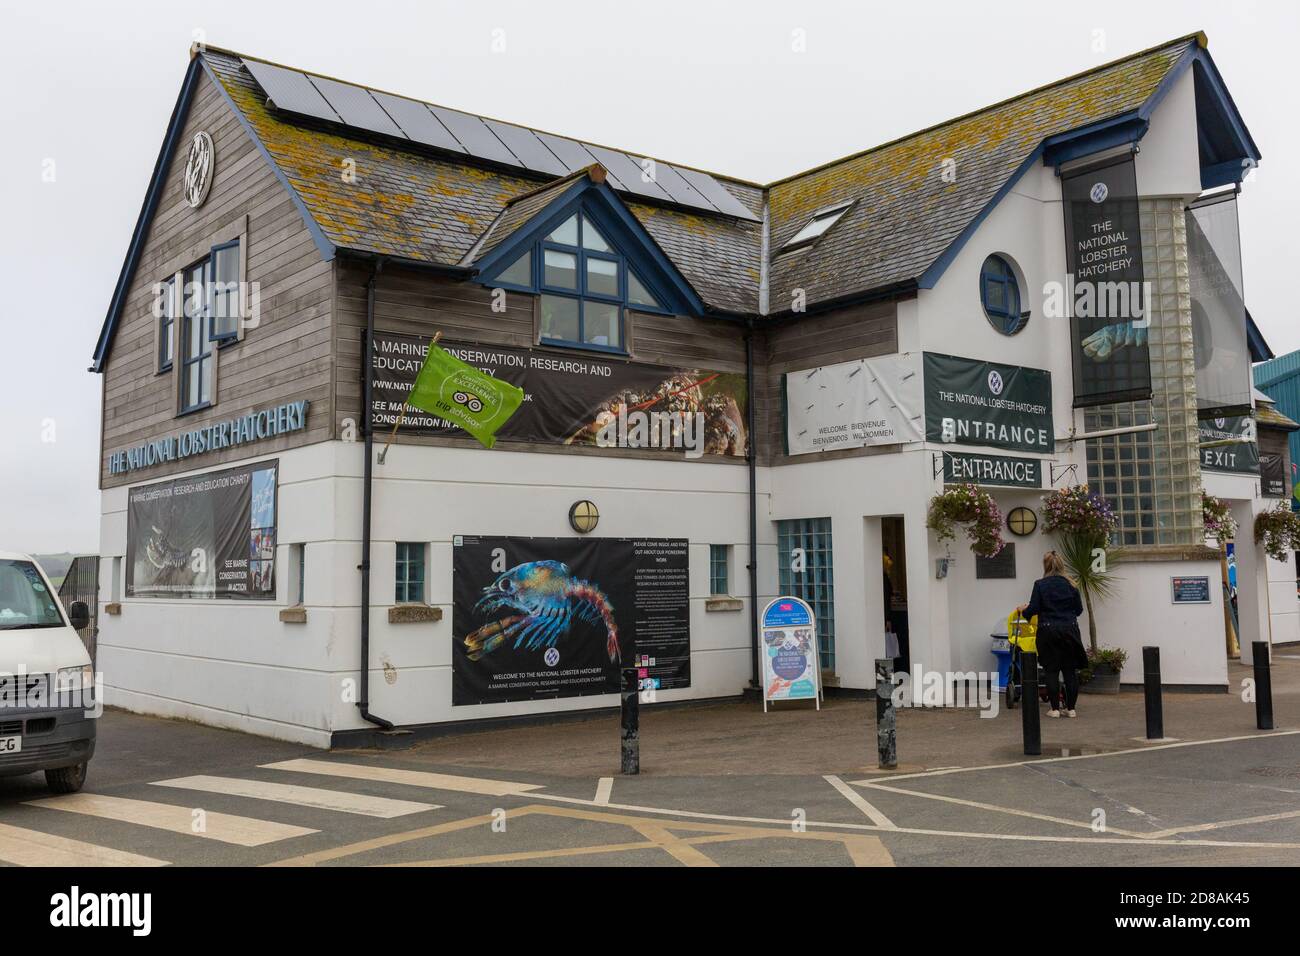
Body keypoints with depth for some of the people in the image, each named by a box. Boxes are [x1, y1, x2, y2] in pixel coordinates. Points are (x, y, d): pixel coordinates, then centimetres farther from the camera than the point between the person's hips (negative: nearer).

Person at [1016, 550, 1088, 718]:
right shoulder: (1070, 584, 2)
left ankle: (1055, 709, 5)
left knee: (1051, 671, 4)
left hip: (1049, 631, -2)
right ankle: (1071, 708, 10)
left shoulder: (1040, 585, -6)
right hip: (1069, 630, 2)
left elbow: (1033, 609, -8)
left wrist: (1023, 610, 12)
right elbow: (1079, 609, 8)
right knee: (1070, 670, 8)